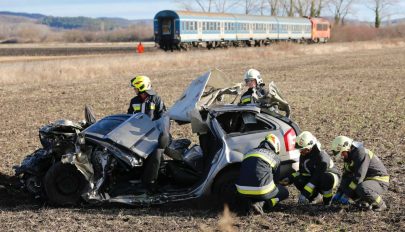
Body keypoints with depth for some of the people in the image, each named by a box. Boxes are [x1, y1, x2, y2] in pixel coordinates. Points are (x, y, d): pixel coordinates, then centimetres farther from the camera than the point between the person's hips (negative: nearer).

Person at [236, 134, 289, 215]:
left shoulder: (249, 153, 23)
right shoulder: (275, 157, 10)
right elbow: (275, 178, 18)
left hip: (243, 192, 5)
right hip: (261, 191, -5)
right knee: (284, 192, 22)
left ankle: (252, 201, 4)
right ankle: (261, 203, -4)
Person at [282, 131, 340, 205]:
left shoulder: (321, 156, -31)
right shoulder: (303, 156, -6)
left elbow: (317, 178, -35)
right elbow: (301, 171, 7)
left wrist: (304, 193, -37)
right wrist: (290, 178, -11)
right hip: (315, 178, 6)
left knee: (327, 178, -42)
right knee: (297, 180, -20)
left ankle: (327, 202, -18)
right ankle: (315, 196, 3)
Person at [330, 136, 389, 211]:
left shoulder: (361, 153, -24)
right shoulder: (348, 156, 6)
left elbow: (359, 177, -29)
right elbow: (346, 176, 13)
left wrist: (347, 196, -26)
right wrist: (339, 193, 3)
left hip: (380, 181, -9)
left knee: (361, 188, -38)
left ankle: (380, 204, -13)